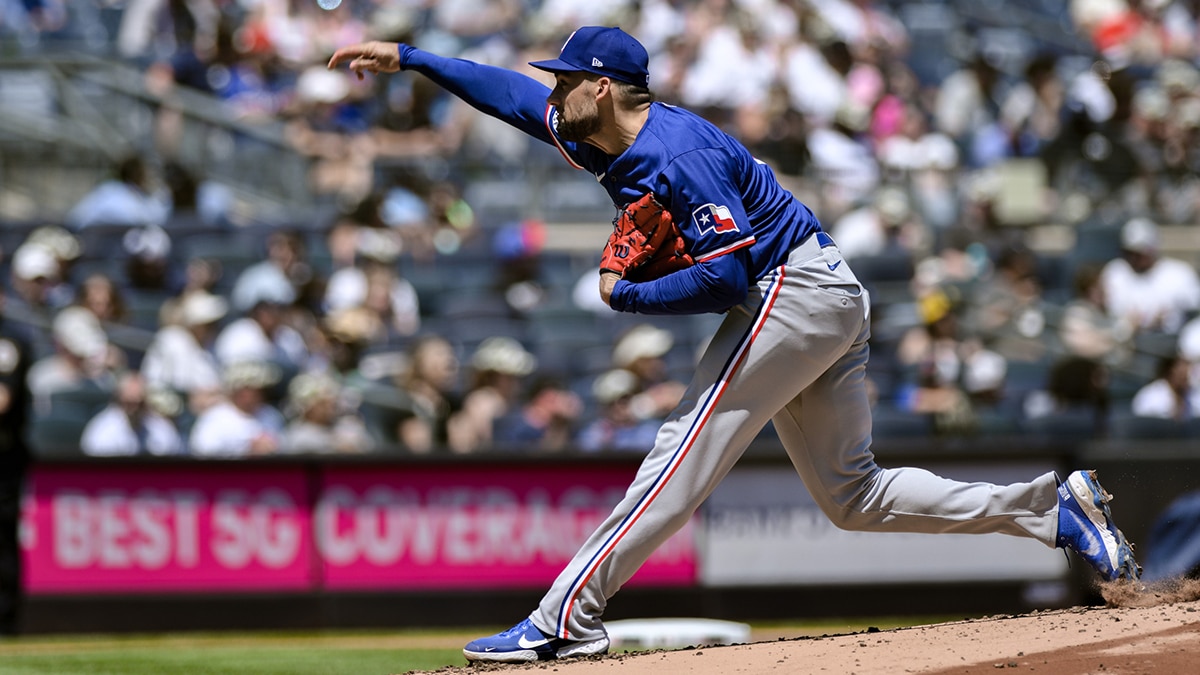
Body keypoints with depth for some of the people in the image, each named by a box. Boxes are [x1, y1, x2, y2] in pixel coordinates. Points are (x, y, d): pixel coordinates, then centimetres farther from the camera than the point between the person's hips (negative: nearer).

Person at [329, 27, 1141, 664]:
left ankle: (566, 619, -18)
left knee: (686, 454, -14)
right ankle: (1052, 507, 6)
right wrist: (408, 59, 19)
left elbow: (723, 277, -25)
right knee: (854, 494, 11)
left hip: (792, 291, -10)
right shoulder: (605, 138, 9)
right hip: (830, 302, 10)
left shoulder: (677, 154, -20)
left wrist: (623, 296, -13)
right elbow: (513, 95, 21)